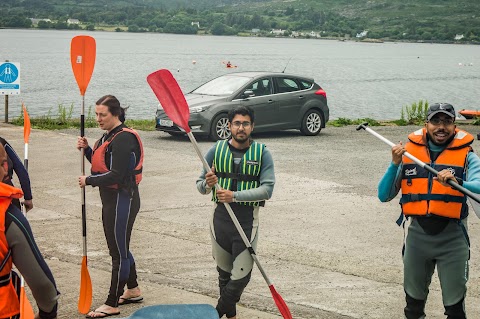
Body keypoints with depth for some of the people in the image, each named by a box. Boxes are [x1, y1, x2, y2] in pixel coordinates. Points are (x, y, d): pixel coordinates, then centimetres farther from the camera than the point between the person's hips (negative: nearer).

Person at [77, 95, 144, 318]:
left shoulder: (123, 139, -20)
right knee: (119, 248, 20)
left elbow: (116, 175, -24)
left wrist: (88, 181, -14)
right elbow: (102, 164, 16)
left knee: (119, 252, -1)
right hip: (111, 199, 10)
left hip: (122, 199, -10)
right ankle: (133, 291, 36)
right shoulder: (109, 136, 11)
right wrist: (87, 149, 0)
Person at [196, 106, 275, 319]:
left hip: (247, 220, -2)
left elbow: (267, 189, -12)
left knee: (241, 276, -4)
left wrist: (235, 195, -23)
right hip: (221, 217, 2)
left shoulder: (262, 153, -2)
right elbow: (200, 186, 7)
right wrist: (208, 184, -18)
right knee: (224, 273, 11)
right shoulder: (216, 150, 3)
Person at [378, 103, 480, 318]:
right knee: (414, 299, 17)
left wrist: (457, 182, -37)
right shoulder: (409, 152, 3)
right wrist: (395, 164, -12)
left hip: (452, 237, -2)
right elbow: (384, 195, 1)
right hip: (416, 234, 2)